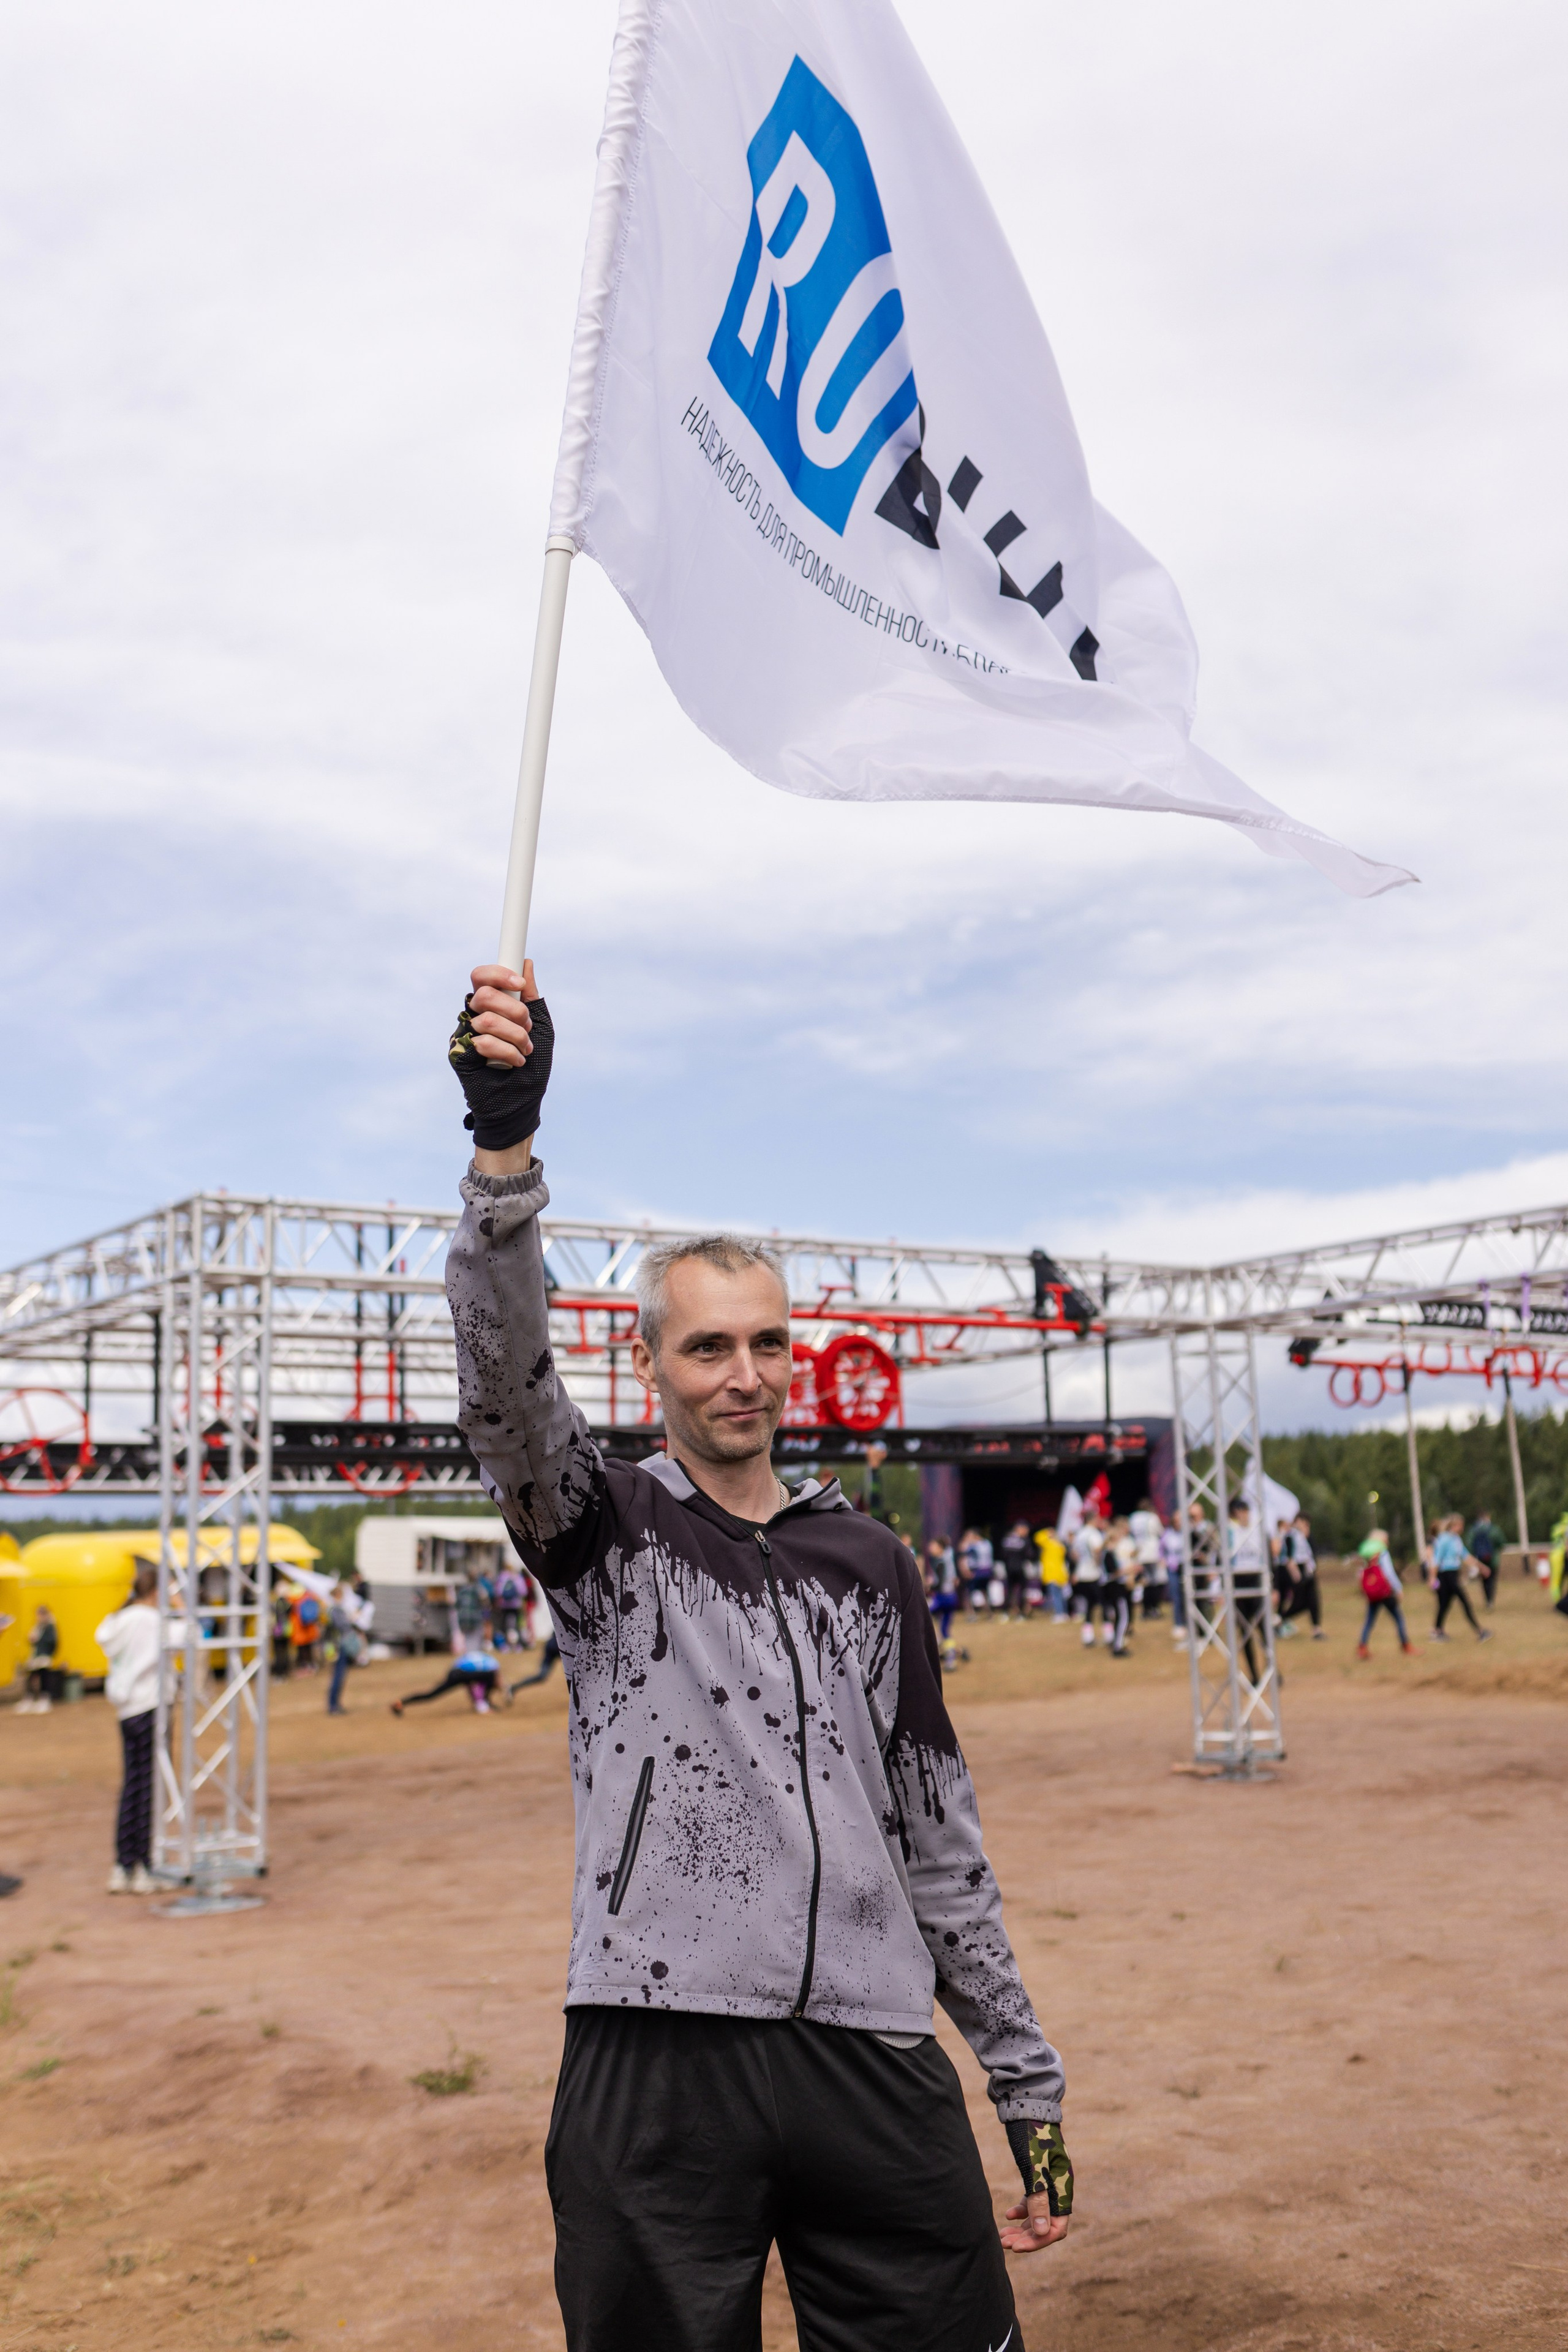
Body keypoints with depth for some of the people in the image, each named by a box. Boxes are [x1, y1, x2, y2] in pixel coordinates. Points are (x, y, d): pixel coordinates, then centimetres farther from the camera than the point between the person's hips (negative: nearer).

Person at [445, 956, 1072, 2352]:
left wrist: (1028, 2083, 15)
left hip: (878, 2067, 3)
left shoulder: (871, 1563, 13)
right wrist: (505, 1145, -33)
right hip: (659, 2069, -2)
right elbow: (504, 1376, -17)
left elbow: (935, 1829, 16)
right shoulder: (605, 1531, 4)